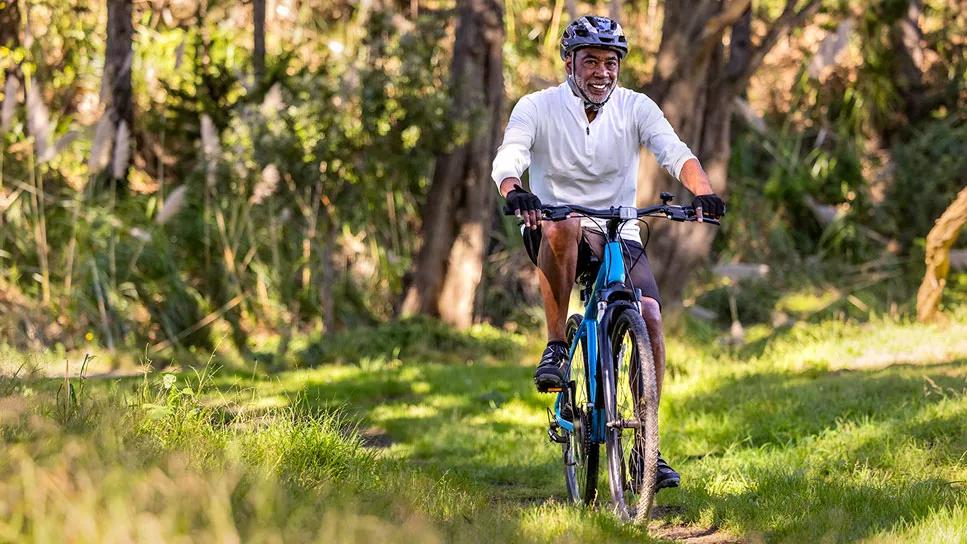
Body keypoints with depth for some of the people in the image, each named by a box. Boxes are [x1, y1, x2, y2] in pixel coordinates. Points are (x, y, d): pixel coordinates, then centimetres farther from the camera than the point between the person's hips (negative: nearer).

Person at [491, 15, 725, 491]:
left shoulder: (635, 108, -2)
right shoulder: (537, 108, -7)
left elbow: (675, 152, -18)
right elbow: (507, 158, -23)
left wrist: (703, 193, -38)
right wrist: (514, 192, -46)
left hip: (619, 236, 2)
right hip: (553, 238, -2)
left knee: (650, 318, -19)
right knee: (562, 227, -39)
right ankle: (555, 349, -26)